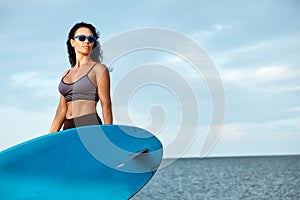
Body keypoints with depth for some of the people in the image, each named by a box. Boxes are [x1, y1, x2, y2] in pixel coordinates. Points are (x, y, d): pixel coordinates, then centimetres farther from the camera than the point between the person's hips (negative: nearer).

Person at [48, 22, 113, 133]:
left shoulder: (98, 68, 5)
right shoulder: (66, 74, 21)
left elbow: (106, 104, -1)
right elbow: (62, 108, 18)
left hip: (89, 127, -5)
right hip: (68, 130, 5)